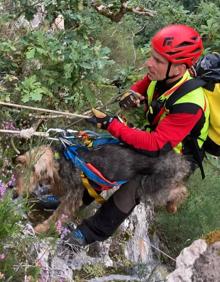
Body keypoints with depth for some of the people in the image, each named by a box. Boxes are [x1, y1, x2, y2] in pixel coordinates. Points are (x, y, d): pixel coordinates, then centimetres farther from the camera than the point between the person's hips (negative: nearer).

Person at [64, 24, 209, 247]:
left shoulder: (189, 105, -38)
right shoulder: (161, 76, -16)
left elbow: (155, 146, -39)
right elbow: (139, 89, 6)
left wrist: (111, 124, -38)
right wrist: (130, 97, -19)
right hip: (154, 135, 7)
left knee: (131, 187, -22)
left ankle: (95, 231, -5)